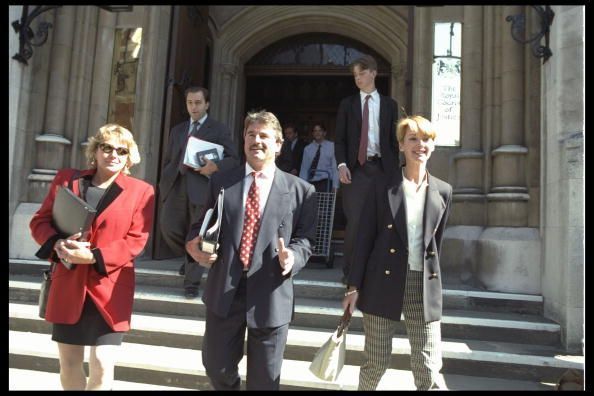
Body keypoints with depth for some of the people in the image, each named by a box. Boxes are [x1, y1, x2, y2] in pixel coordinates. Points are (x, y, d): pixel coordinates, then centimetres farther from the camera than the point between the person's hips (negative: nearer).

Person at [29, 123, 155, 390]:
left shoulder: (141, 191, -1)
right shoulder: (67, 179, 9)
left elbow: (136, 240, -8)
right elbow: (40, 221, 9)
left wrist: (93, 257, -19)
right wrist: (57, 243, -13)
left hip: (109, 289, -3)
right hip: (68, 285, 3)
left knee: (102, 366, -4)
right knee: (69, 364, 15)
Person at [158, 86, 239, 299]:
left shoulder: (219, 130, 5)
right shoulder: (177, 130, 20)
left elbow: (233, 159, -2)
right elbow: (167, 160, 20)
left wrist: (216, 166, -20)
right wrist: (164, 183, 9)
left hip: (202, 188, -4)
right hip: (176, 186, 5)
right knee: (168, 227, 0)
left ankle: (191, 284, 6)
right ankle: (190, 257, 30)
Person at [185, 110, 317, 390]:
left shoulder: (300, 190, 0)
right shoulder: (220, 181, 8)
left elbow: (305, 238, 0)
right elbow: (203, 224, 12)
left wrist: (292, 256, -20)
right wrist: (194, 243, -9)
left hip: (270, 295, -1)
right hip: (224, 290, 2)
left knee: (264, 379, 15)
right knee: (217, 367, 17)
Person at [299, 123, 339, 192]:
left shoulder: (332, 146, 2)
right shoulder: (307, 149, 11)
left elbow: (335, 167, -3)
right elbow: (304, 169, 9)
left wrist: (335, 186, -9)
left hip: (326, 181, -2)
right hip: (311, 182, 3)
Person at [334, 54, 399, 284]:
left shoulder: (389, 104, 11)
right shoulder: (347, 104, 11)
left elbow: (394, 140, 10)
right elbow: (339, 139, 6)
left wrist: (394, 169, 2)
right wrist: (342, 164, -8)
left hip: (381, 168, 1)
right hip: (355, 168, -1)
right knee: (354, 221, -5)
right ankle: (350, 270, 6)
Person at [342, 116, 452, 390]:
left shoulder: (443, 191, 7)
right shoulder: (383, 186, -1)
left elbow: (435, 243, 13)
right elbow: (365, 238, -2)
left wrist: (430, 280, 15)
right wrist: (354, 286, -4)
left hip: (424, 286, 2)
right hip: (384, 282, -2)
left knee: (429, 372, 3)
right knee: (376, 364, 10)